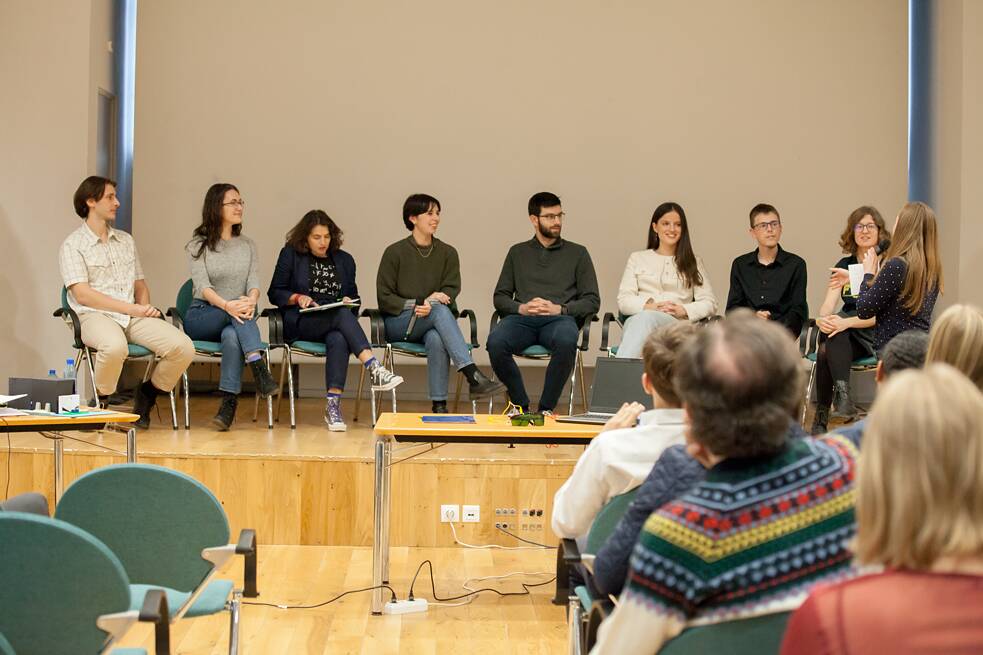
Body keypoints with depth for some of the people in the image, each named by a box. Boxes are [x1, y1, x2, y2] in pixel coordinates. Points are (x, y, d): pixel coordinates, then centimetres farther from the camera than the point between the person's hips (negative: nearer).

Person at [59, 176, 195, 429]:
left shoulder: (126, 240, 21)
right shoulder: (73, 245, 2)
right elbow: (82, 295, -9)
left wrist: (145, 309, 3)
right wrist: (132, 308, -13)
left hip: (134, 317, 5)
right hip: (95, 316, -5)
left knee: (183, 347, -20)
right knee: (115, 347, -41)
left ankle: (147, 394, 5)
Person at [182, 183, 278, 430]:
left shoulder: (248, 245, 15)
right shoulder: (198, 245, 4)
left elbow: (254, 283, 1)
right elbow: (202, 285, -11)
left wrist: (251, 301, -26)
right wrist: (227, 305, -33)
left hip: (235, 319, 2)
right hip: (201, 317, -2)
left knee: (232, 335, -36)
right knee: (236, 315, -36)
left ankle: (228, 403, -44)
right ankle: (259, 370, -49)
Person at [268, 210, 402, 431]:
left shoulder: (344, 260, 17)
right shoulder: (290, 255, 9)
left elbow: (354, 297, 21)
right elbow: (274, 293, 9)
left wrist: (349, 301, -3)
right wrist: (297, 298, -10)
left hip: (335, 325, 3)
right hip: (301, 323, -2)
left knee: (338, 340, -37)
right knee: (343, 314, -35)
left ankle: (333, 405, -41)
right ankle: (375, 370, -49)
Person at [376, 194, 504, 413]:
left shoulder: (448, 253, 10)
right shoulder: (394, 252, 2)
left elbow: (451, 290, 1)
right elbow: (384, 298, -1)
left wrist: (434, 300, -22)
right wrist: (417, 304, -16)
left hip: (433, 322, 2)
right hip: (398, 324, -2)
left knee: (436, 339, -37)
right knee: (439, 310, -35)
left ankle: (439, 405, -37)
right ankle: (473, 376, -47)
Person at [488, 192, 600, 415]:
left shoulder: (577, 253, 18)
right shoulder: (518, 252, 23)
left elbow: (592, 301, 10)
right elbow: (500, 297, 18)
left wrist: (559, 309, -7)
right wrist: (520, 308, -4)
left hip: (559, 319, -1)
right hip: (522, 319, 1)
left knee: (566, 341, -39)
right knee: (496, 342, -34)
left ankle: (546, 408, -22)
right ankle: (520, 404, -13)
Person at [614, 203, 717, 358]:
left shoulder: (694, 263, 25)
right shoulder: (637, 258, 25)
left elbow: (710, 304, 13)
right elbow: (623, 301, 12)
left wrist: (683, 310, -7)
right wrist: (649, 306, -8)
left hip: (677, 323, -1)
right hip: (638, 318, 1)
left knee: (645, 318, -39)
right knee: (640, 320, -41)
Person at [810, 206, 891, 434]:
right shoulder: (843, 266, 15)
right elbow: (827, 307, 3)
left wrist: (847, 322, -28)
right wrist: (822, 319, -22)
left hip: (875, 337, -4)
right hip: (845, 340, 4)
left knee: (826, 352, -33)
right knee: (825, 349, -32)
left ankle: (822, 418, -36)